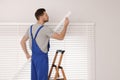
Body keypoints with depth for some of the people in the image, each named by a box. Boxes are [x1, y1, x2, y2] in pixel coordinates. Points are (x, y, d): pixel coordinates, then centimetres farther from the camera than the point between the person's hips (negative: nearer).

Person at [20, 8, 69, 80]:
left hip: (34, 57, 8)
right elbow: (60, 37, -15)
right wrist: (65, 25, -4)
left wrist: (27, 54, 19)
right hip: (42, 57, -8)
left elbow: (22, 41, 14)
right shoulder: (45, 29, -17)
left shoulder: (31, 28, 7)